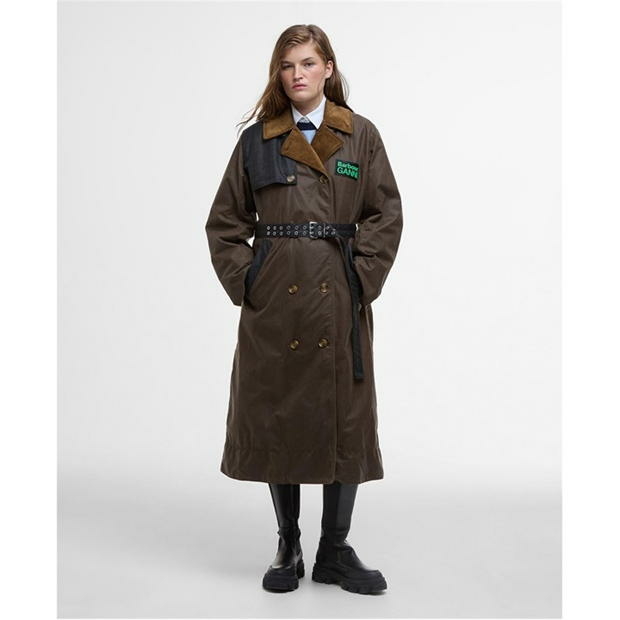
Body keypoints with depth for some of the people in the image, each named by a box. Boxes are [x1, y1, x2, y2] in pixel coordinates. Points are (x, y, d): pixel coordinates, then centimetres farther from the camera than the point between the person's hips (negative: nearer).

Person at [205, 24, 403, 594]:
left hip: (339, 299, 0)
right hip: (274, 300, 0)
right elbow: (225, 222, 8)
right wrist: (243, 282, -2)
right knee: (277, 418, 6)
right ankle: (288, 547, 22)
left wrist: (364, 277, -6)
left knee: (345, 420, 4)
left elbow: (386, 215, 3)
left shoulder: (361, 135, 4)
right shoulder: (257, 140, 5)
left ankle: (335, 550, 20)